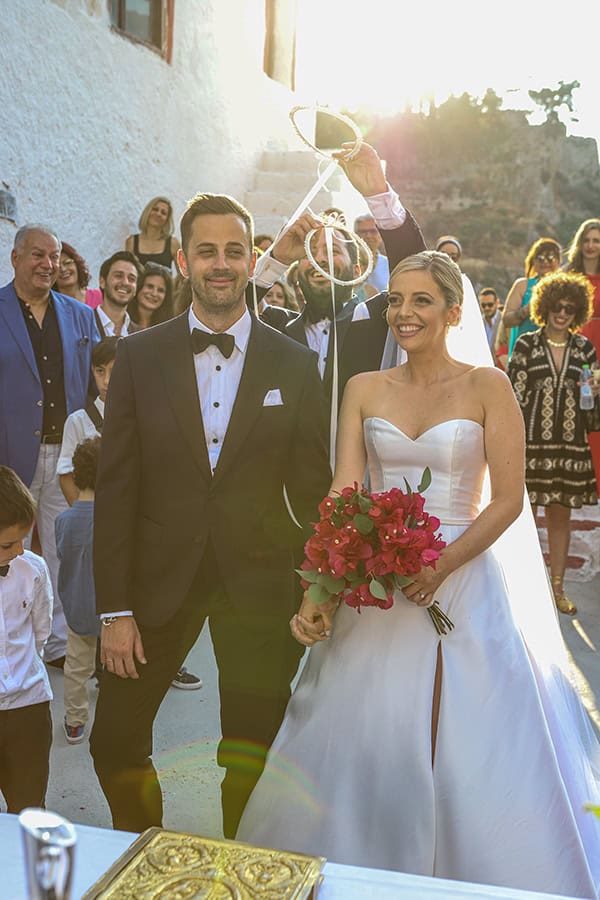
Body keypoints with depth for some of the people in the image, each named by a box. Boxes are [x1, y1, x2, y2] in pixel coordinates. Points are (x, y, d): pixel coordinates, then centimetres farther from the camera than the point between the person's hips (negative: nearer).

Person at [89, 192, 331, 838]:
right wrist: (115, 609, -6)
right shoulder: (139, 357, -1)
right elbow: (116, 487, -2)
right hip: (161, 576, 1)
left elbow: (311, 486, 3)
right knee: (115, 742, 9)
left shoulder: (295, 364, 0)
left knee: (252, 753, 11)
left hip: (260, 583, 0)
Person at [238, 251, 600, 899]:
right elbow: (342, 496, -2)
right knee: (358, 741, 8)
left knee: (465, 748, 3)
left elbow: (507, 499, -6)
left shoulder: (487, 387, -2)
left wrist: (440, 566, -19)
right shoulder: (364, 389, 6)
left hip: (461, 582, -2)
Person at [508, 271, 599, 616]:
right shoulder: (526, 344, 0)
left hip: (570, 442, 3)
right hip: (532, 439, -3)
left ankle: (558, 587, 19)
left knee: (561, 515, 8)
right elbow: (515, 394, -2)